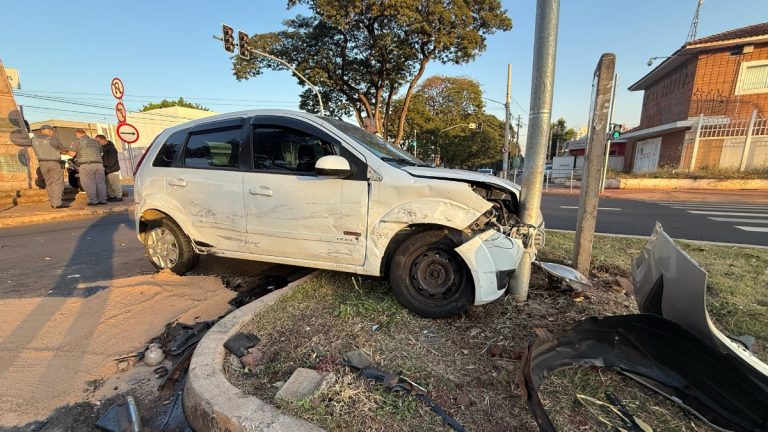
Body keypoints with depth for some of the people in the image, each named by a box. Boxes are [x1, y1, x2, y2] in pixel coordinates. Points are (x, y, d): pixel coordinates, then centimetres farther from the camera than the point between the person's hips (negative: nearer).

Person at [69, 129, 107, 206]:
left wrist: (69, 152, 23)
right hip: (99, 164, 5)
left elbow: (72, 154, 1)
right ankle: (103, 200, 5)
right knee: (100, 183, 5)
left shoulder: (77, 141, 5)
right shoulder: (95, 141, 21)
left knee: (89, 184, -1)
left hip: (86, 164, -4)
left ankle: (93, 201, -2)